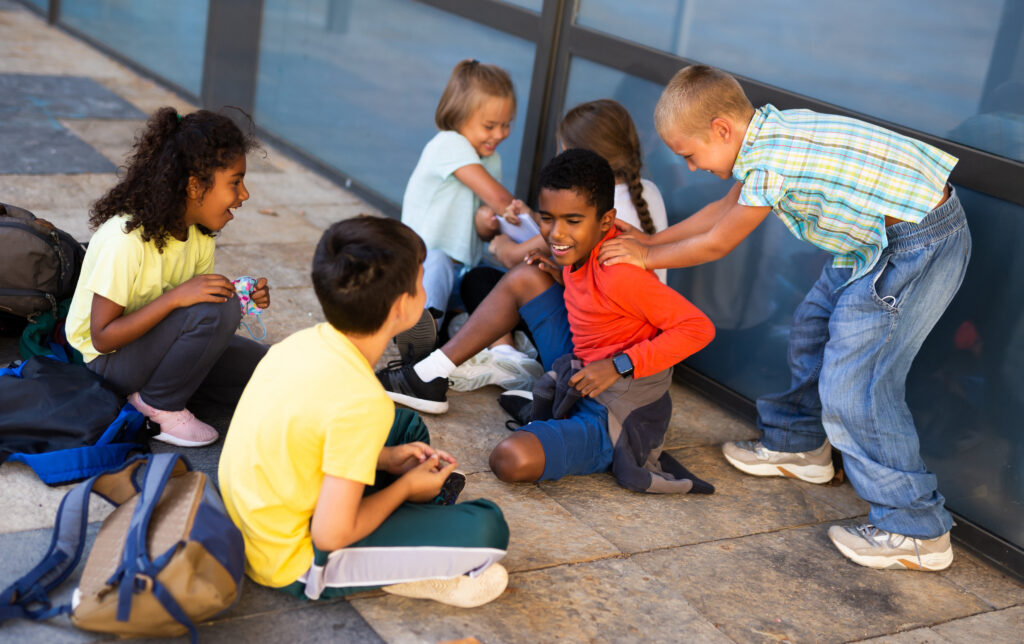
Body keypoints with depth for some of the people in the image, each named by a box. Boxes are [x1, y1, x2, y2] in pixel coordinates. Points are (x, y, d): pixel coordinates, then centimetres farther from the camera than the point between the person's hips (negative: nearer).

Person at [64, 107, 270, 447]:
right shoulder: (125, 238, -27)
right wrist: (175, 297, -34)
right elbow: (102, 337, -25)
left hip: (160, 342, 8)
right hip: (109, 358, -8)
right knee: (218, 310, -32)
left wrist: (241, 299, -16)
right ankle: (159, 406, -11)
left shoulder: (200, 233, -3)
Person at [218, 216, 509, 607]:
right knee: (487, 528, -18)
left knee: (407, 426, 22)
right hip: (292, 565, -9)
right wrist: (404, 487, -10)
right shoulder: (363, 402, -29)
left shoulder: (301, 342, -6)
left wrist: (384, 459, 6)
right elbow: (331, 535, -26)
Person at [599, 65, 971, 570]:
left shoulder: (770, 163, -24)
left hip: (915, 249, -11)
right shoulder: (768, 132, 5)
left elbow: (716, 244, -9)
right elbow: (728, 207, 20)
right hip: (877, 239, 11)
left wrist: (648, 257, 5)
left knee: (853, 389, -10)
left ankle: (917, 532, 0)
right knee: (813, 328, 23)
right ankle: (798, 444, 44)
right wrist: (652, 240, 22)